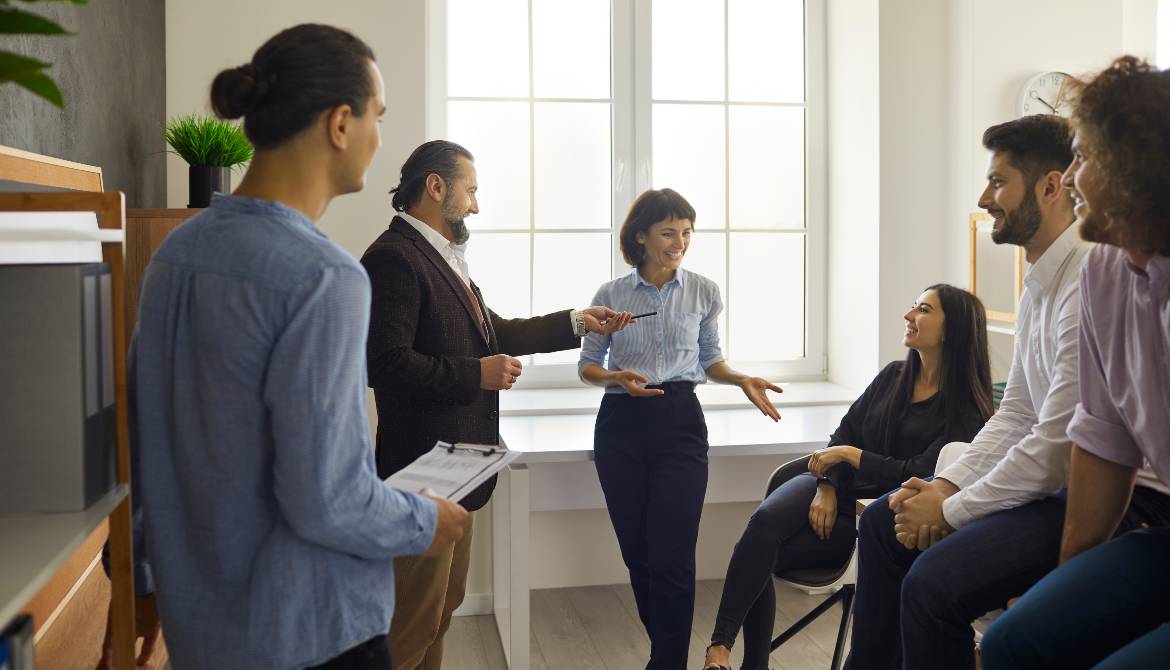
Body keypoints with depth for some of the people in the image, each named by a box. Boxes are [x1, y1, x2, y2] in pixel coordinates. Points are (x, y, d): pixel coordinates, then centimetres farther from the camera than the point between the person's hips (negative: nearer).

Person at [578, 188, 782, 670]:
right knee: (637, 553, 8)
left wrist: (743, 381, -4)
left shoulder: (703, 291, 4)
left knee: (671, 556, -8)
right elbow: (587, 365, 8)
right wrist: (615, 378, -13)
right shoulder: (611, 294, 2)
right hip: (621, 425, 1)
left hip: (679, 421, -1)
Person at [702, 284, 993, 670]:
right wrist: (827, 487, -6)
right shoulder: (893, 376, 12)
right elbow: (843, 435, 10)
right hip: (834, 490, 5)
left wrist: (850, 455, -11)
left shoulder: (965, 412, -6)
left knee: (763, 555, -26)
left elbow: (917, 476, -16)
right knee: (764, 521, -29)